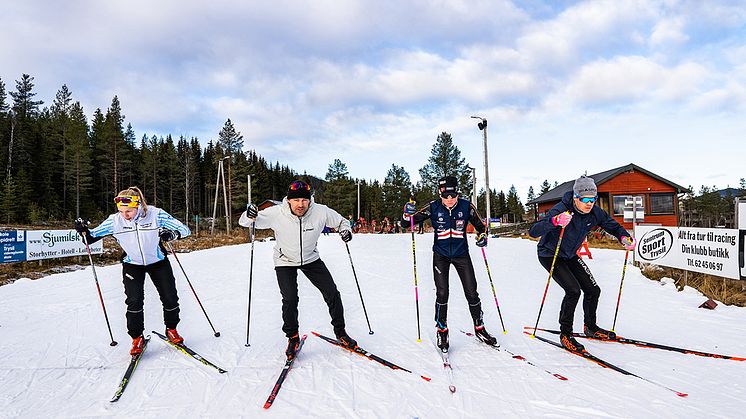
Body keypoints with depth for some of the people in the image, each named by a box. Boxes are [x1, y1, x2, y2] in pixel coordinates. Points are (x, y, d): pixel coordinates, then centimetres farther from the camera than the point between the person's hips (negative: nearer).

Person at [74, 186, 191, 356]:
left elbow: (185, 229, -21)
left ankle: (171, 330, 24)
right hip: (132, 264, 1)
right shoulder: (115, 220, -17)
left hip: (158, 261, -1)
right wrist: (84, 231, -28)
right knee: (134, 301, -11)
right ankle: (137, 338, 9)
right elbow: (92, 237, -6)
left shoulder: (155, 214, -23)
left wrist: (171, 234, -41)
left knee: (170, 298, -1)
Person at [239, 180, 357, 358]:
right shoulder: (276, 213, -27)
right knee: (290, 299, -14)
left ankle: (340, 332, 20)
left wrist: (345, 230, -25)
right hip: (285, 261, -2)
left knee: (332, 293, -1)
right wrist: (250, 216, -43)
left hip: (311, 259, 2)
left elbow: (340, 220, -4)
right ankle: (292, 337, 11)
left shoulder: (321, 212, -23)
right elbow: (245, 222, -20)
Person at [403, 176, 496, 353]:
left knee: (472, 293, 4)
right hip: (441, 255, -1)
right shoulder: (434, 207, -11)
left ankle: (479, 328, 25)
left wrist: (482, 237, -17)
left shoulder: (466, 206, -9)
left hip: (461, 254, 1)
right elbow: (411, 221, -6)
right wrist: (408, 214, -28)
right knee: (442, 294, -7)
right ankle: (441, 331, 14)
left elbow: (480, 225, 3)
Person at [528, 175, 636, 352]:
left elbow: (612, 225, 6)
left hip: (570, 256, 7)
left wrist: (624, 237, -16)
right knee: (573, 290, -19)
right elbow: (533, 232, -40)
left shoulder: (594, 212, -13)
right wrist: (555, 221, -57)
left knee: (593, 290, 7)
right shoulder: (561, 210, -31)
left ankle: (590, 327, 32)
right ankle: (565, 334, -2)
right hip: (550, 255, -7)